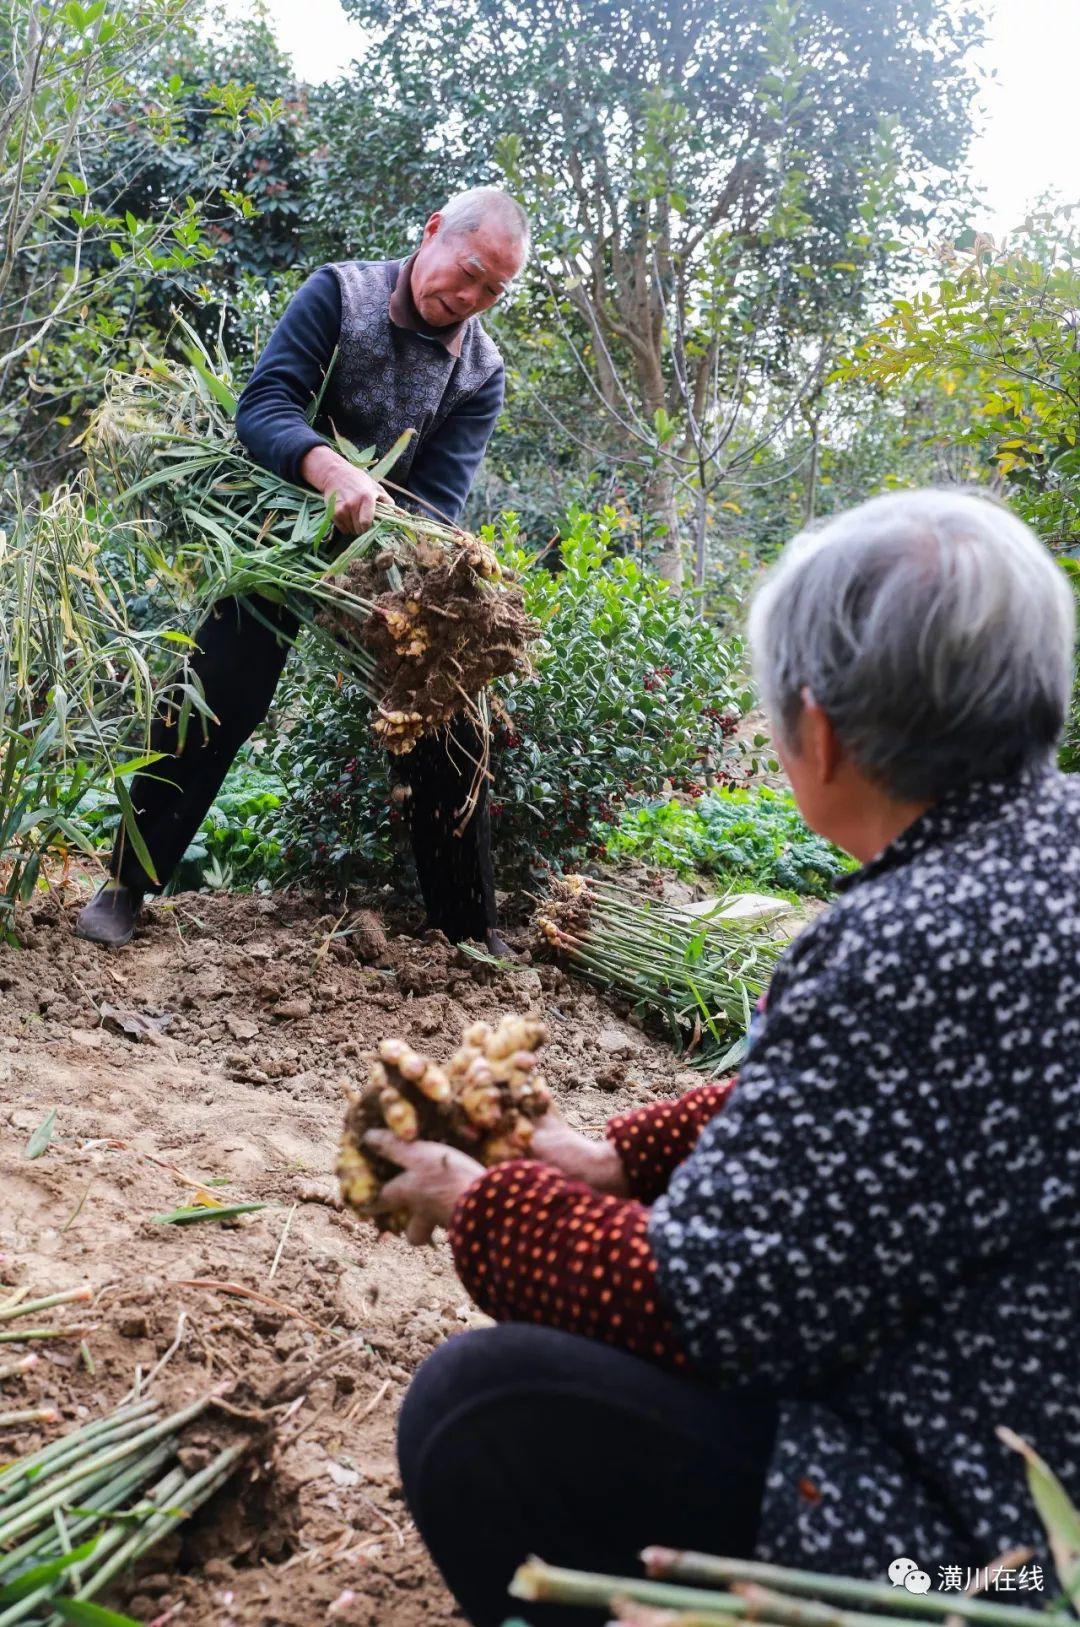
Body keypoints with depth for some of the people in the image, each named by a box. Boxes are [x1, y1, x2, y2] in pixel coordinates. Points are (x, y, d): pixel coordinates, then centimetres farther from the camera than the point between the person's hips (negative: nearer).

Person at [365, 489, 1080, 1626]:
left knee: (479, 1414, -10)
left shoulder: (922, 953, -30)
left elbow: (699, 1302, -21)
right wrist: (624, 1156, 8)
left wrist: (479, 1205, -5)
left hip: (982, 1533, -9)